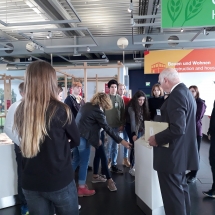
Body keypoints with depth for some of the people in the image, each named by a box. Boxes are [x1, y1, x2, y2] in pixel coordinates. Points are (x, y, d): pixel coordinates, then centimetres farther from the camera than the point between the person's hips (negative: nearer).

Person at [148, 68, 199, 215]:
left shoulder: (176, 95, -21)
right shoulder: (186, 92, 10)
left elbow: (177, 129, -30)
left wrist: (157, 139, -17)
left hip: (172, 155, -10)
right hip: (182, 153, 10)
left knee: (173, 195, 1)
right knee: (181, 189, 23)